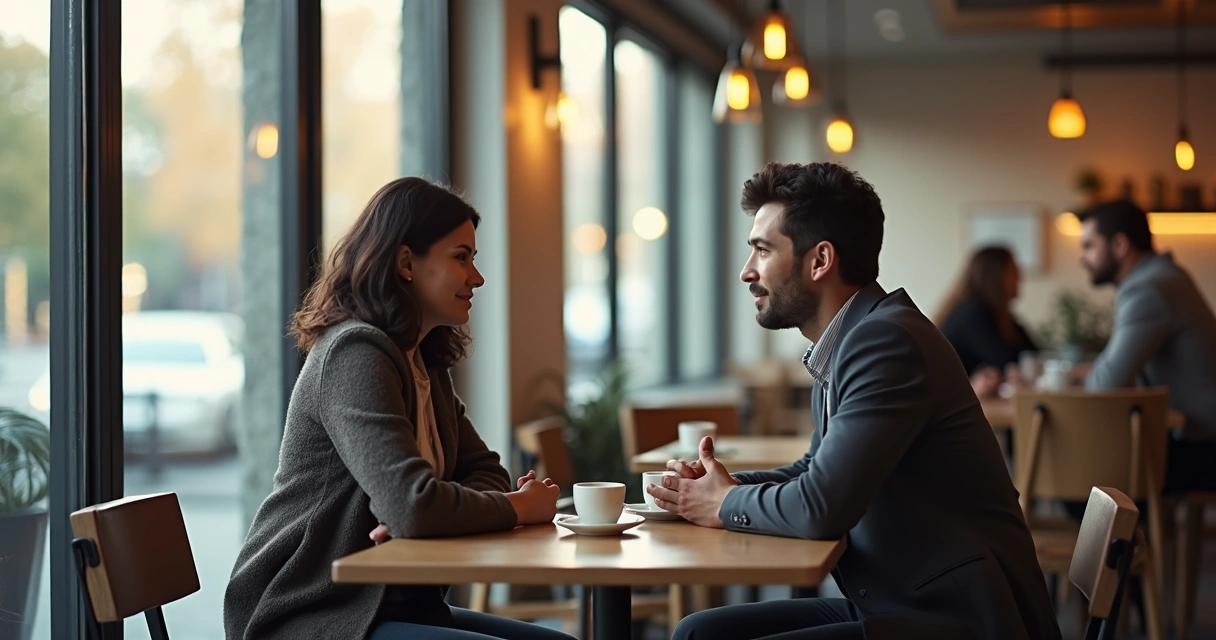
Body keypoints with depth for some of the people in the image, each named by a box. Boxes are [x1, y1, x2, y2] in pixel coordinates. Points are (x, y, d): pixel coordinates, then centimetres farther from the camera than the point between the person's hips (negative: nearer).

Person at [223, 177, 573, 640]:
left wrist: (416, 520, -12)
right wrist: (520, 507, -11)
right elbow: (413, 506, -28)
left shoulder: (424, 362, 13)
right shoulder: (356, 354, -17)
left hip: (391, 603, 9)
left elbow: (484, 472, 11)